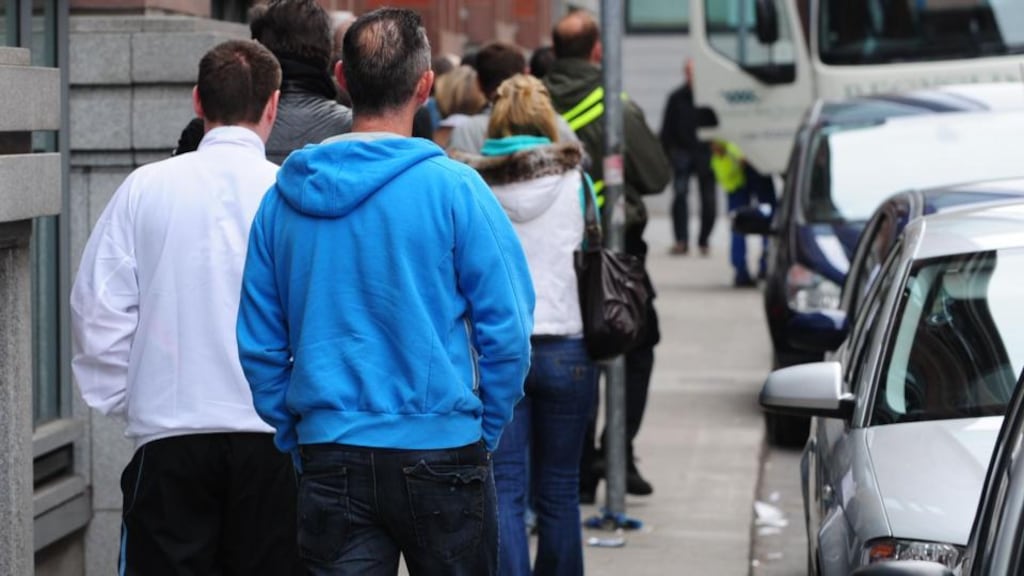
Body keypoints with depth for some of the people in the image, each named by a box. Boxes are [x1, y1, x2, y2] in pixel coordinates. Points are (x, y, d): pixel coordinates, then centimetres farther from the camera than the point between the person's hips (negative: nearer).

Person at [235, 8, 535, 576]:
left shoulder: (282, 197, 2)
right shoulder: (454, 189, -10)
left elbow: (258, 343, 5)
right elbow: (507, 331, -9)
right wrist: (485, 433, 5)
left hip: (329, 463, 3)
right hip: (439, 455, -3)